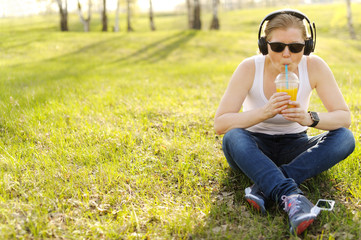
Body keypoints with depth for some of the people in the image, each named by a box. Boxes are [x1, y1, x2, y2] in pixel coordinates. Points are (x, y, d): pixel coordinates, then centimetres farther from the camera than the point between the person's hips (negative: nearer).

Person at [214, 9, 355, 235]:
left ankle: (264, 187, -33)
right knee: (234, 137, -34)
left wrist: (310, 119, -36)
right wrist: (265, 112, -39)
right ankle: (291, 196, -45)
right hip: (254, 148, -2)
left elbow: (345, 117, -15)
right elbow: (220, 124, -24)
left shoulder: (315, 66, -14)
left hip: (294, 147, 2)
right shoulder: (249, 68, -19)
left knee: (345, 138, -24)